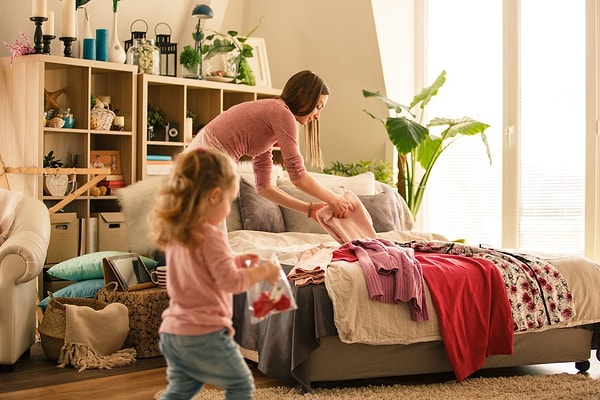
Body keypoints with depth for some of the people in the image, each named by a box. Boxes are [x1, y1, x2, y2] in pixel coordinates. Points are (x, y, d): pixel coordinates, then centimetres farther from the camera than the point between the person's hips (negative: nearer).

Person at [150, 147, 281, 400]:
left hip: (172, 331, 8)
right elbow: (230, 282, -21)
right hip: (204, 333, -8)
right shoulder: (209, 236, -19)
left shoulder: (175, 234, 8)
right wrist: (264, 271, -8)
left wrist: (233, 262, 18)